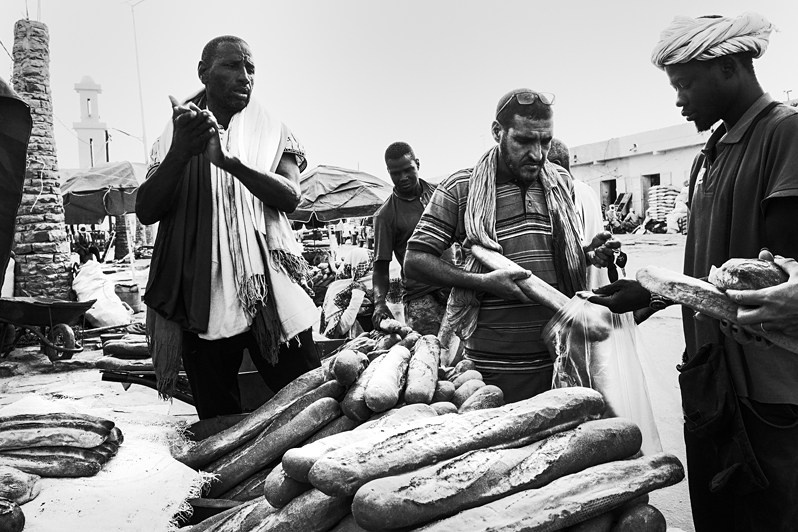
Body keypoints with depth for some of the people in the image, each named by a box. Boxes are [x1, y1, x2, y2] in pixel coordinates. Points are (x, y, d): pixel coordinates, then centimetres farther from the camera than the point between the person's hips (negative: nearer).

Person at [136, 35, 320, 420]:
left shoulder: (271, 132, 11)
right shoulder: (175, 134, 13)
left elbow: (290, 197, -6)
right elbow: (146, 212, 1)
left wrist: (230, 160, -22)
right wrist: (181, 153, -16)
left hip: (269, 292, -1)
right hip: (201, 298, 1)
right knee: (217, 426, 9)